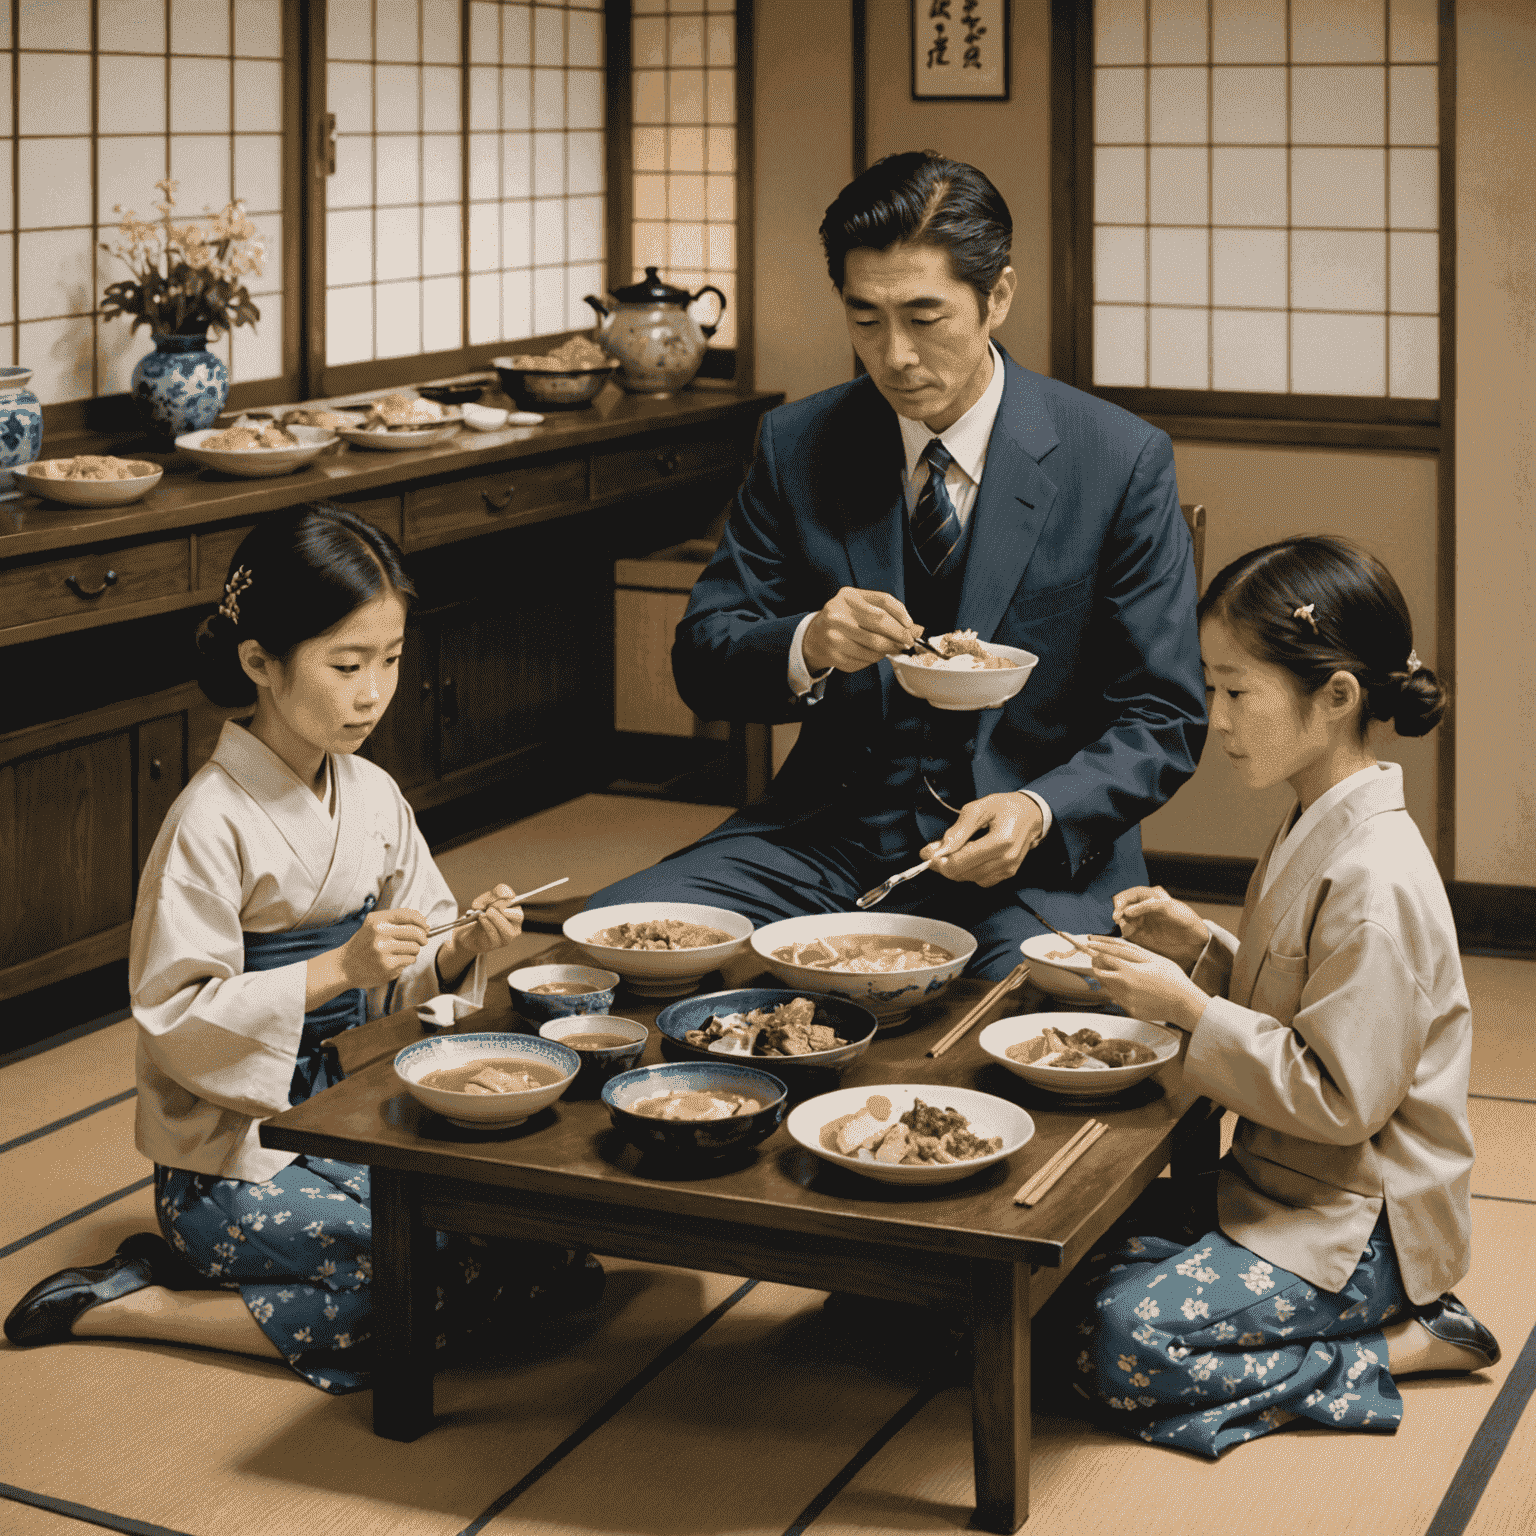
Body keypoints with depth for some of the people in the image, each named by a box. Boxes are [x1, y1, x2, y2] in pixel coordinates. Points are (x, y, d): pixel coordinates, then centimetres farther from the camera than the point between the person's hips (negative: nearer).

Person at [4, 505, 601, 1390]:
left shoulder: (373, 795, 5)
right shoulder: (213, 823, -17)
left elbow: (400, 985, 11)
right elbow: (177, 1021, -20)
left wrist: (461, 950, -10)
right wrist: (337, 969, -27)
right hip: (231, 1161, -7)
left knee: (543, 1238, -7)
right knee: (456, 1291, -22)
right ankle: (125, 1305, -7)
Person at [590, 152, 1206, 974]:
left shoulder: (1121, 462, -4)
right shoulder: (797, 446, 4)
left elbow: (1162, 719, -3)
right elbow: (701, 664, 3)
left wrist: (1038, 812, -22)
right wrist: (805, 649, -20)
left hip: (1040, 852, -3)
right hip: (831, 835, 3)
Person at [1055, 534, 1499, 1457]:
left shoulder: (1376, 881, -25)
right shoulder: (1319, 832, 7)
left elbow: (1340, 1098, -25)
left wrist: (1190, 1009, -23)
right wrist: (1201, 949, 2)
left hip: (1357, 1222, -10)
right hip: (1287, 1181, 10)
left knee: (1121, 1344, -20)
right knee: (1079, 1259, 3)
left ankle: (1402, 1348, -4)